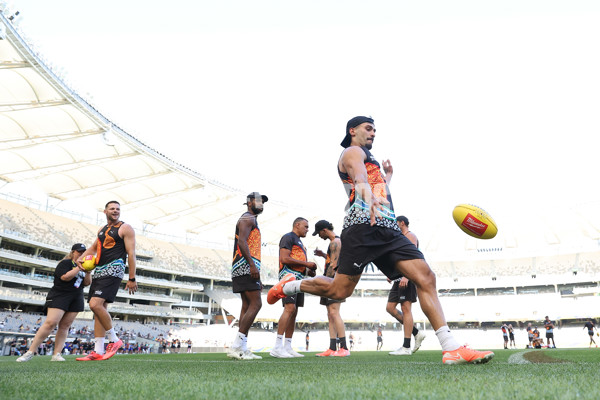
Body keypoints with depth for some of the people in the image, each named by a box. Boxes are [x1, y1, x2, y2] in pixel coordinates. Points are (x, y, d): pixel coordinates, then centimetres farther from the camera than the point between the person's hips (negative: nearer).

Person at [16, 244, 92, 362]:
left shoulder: (82, 265, 18)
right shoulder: (65, 263, 0)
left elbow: (87, 283, 10)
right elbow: (64, 277, -17)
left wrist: (88, 271, -6)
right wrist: (79, 268, -19)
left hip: (76, 299, 6)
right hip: (59, 296, -6)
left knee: (64, 326, 0)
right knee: (51, 322, -18)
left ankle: (56, 354, -1)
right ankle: (30, 352, -11)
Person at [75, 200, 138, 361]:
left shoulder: (125, 228, -2)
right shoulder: (102, 230, 21)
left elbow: (131, 254, -8)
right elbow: (93, 248, 34)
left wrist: (132, 279, -13)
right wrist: (81, 258, 13)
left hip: (113, 270, -8)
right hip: (99, 270, 8)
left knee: (95, 304, -21)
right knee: (100, 309, 5)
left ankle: (114, 340, -8)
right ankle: (98, 352, 8)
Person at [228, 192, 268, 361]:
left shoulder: (252, 221, 29)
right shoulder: (247, 218, -2)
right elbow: (242, 241, -18)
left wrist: (257, 278, 26)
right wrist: (252, 265, -27)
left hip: (247, 269, 10)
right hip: (245, 266, -10)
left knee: (247, 306, 6)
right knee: (255, 304, -15)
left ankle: (242, 349, 5)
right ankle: (236, 347, -17)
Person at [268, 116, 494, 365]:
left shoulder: (369, 158, 36)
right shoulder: (353, 151, 7)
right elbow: (360, 181, -18)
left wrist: (388, 177, 52)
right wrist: (370, 199, -38)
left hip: (389, 230, 9)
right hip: (363, 226, -8)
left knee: (425, 277, -8)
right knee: (340, 291, -9)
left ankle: (451, 348, -12)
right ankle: (289, 285, 17)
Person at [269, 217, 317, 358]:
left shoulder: (299, 242, 28)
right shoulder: (288, 237, -2)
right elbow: (284, 259, -15)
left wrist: (308, 271, 13)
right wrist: (306, 264, -12)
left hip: (299, 278, 10)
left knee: (294, 312, 5)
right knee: (289, 308, -20)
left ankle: (287, 347, 7)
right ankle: (277, 347, -21)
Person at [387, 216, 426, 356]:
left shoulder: (410, 236, -3)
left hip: (407, 277, -10)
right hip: (399, 278, 10)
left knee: (406, 308, -11)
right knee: (390, 308, 5)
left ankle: (406, 347, -9)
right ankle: (417, 333, 11)